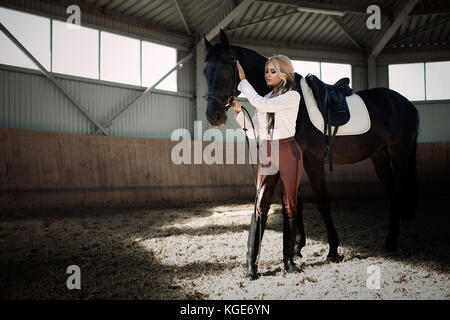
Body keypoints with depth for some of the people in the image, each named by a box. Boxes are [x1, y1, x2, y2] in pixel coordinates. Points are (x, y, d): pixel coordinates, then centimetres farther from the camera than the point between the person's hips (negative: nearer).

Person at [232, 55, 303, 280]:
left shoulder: (292, 96, -2)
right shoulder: (266, 99, 17)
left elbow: (260, 103, -16)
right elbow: (253, 132, 13)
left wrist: (243, 81, -7)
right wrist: (238, 111, 1)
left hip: (288, 153, -4)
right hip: (267, 154, 4)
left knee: (290, 206, 2)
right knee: (261, 205, -7)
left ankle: (289, 259, 13)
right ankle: (251, 263, -7)